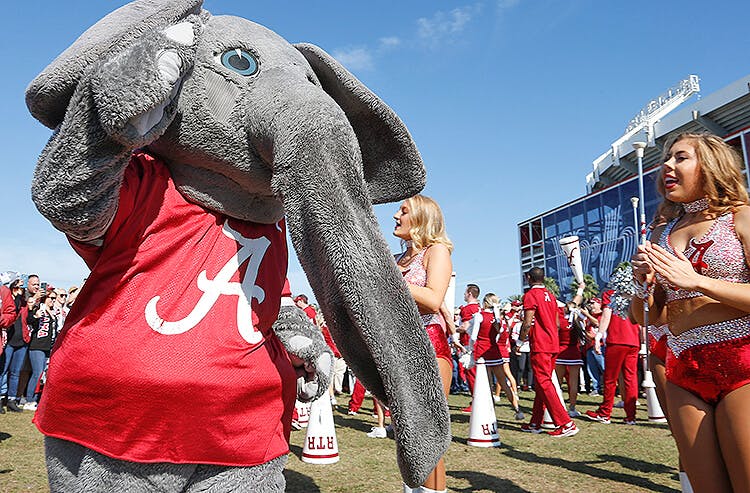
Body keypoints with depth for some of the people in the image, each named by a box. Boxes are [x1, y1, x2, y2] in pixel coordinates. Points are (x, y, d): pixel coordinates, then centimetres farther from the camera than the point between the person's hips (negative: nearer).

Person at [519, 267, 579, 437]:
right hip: (553, 344, 8)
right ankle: (535, 423, 19)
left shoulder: (531, 295, -10)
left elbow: (528, 323, -15)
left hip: (539, 346, -8)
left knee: (543, 384, -7)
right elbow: (557, 324, 16)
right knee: (541, 383, 13)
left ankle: (566, 424, -11)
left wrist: (522, 337, 0)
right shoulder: (551, 296, 14)